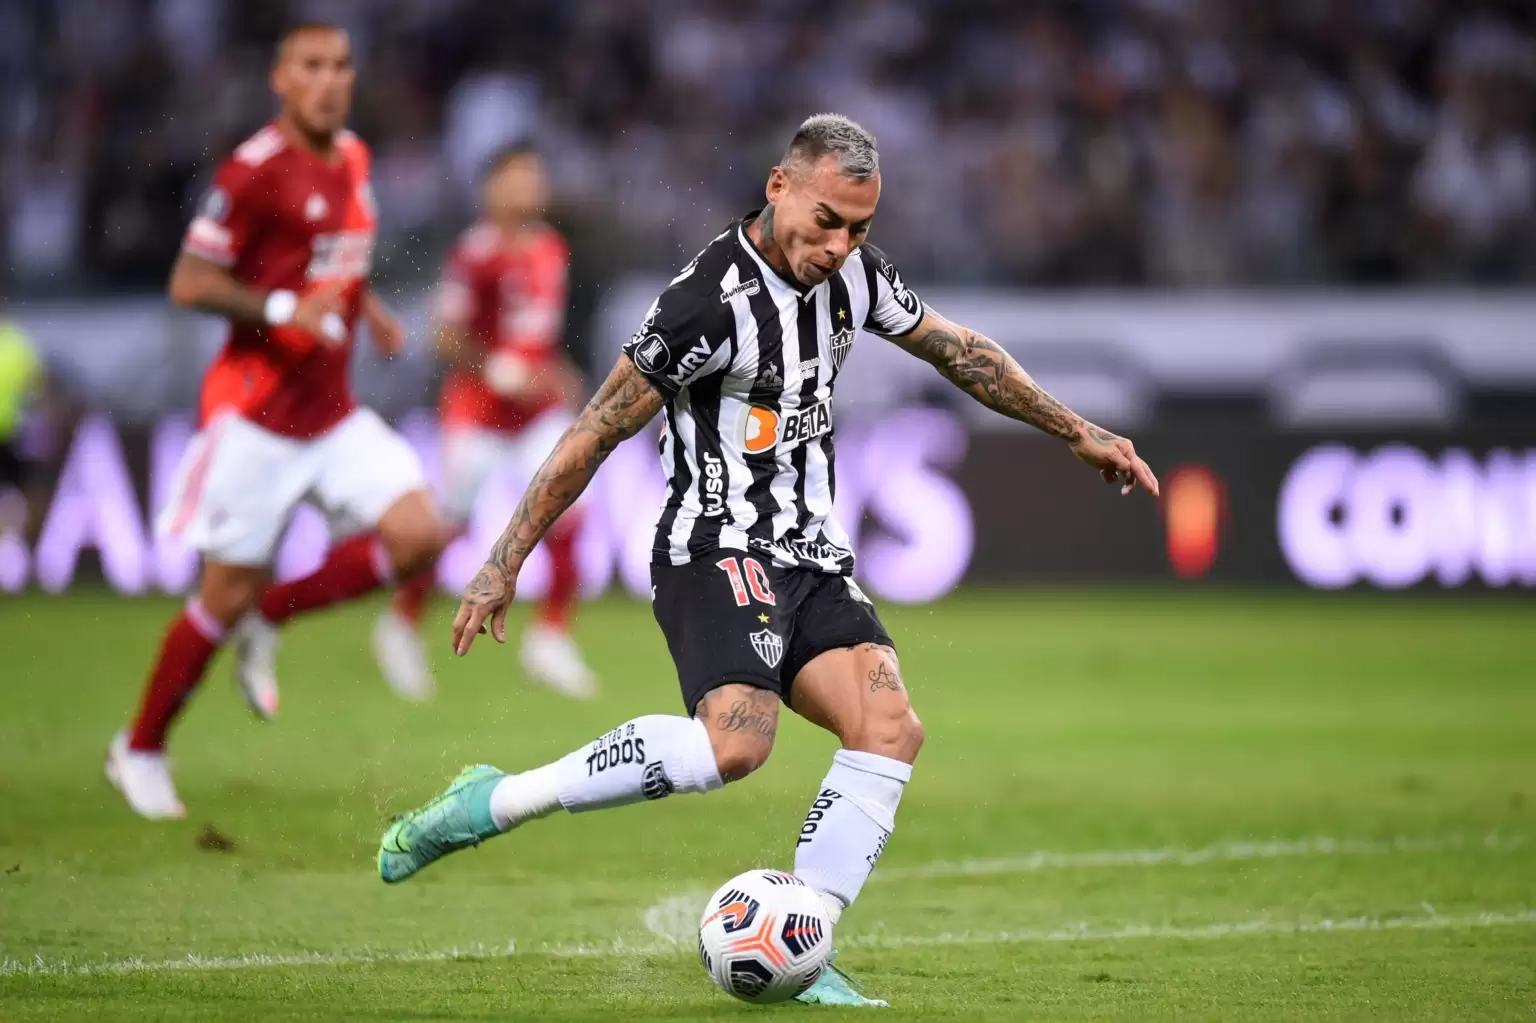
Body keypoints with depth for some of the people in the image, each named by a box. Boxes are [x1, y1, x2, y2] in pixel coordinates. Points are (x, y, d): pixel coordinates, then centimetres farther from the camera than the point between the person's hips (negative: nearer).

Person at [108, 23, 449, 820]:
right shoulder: (254, 171, -15)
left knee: (417, 535, -11)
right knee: (229, 590, -3)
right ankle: (140, 751, 15)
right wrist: (284, 309, -25)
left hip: (332, 413, 7)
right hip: (257, 414, -7)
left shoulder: (352, 159, 9)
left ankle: (267, 621, 10)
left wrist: (365, 306, 11)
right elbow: (189, 284, -14)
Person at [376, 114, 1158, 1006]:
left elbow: (959, 352, 22)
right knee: (735, 741, -31)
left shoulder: (854, 271, 6)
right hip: (717, 554, -8)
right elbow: (597, 433, -13)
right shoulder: (712, 300, -18)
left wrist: (1081, 434, 26)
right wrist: (504, 566, -12)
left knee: (891, 730, -15)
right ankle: (494, 804, -17)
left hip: (813, 560, 8)